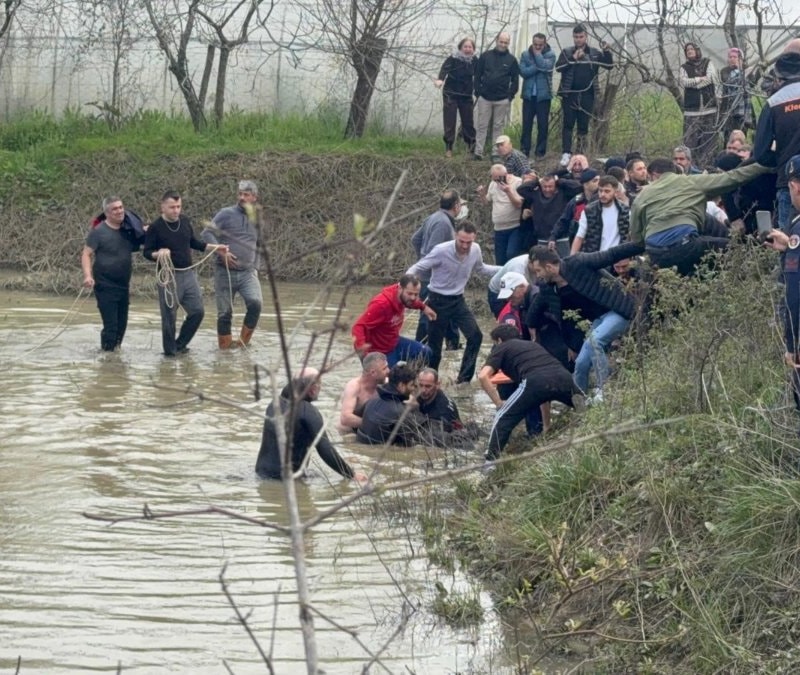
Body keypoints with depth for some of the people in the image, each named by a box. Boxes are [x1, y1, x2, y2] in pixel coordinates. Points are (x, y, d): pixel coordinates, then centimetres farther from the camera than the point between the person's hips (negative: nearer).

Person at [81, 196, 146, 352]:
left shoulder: (129, 230, 7)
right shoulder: (98, 232, -9)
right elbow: (86, 255, -12)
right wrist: (88, 275, -27)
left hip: (124, 286, 6)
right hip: (105, 287, -6)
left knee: (121, 325, 13)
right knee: (111, 325, -10)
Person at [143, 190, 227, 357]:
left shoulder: (185, 221, 6)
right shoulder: (155, 227, -11)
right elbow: (146, 252, -7)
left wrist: (215, 247, 15)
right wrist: (159, 254, -27)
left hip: (188, 274, 6)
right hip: (169, 276, -6)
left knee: (197, 311, 5)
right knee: (169, 316, -1)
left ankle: (180, 345, 20)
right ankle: (170, 350, 13)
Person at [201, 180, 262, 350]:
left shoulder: (257, 219, 13)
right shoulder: (226, 214, -1)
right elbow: (206, 234, -8)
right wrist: (221, 252, -19)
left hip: (248, 273, 2)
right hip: (225, 272, -2)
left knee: (255, 303, -21)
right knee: (225, 312, 2)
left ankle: (243, 342, -7)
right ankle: (225, 346, 14)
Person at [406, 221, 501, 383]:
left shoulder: (476, 250, -6)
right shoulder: (441, 251, -23)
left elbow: (481, 269, 17)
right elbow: (417, 268, -16)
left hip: (458, 301, 5)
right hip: (438, 301, -5)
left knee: (475, 336, -8)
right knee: (434, 345, 0)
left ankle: (464, 377, 2)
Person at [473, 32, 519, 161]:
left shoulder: (511, 60, 3)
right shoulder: (486, 56, 3)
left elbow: (515, 80, 6)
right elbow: (477, 75, 6)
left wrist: (510, 96, -2)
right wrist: (478, 92, -1)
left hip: (502, 100, 0)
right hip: (485, 97, 0)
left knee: (498, 126, 4)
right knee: (482, 126, 0)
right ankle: (478, 152, 1)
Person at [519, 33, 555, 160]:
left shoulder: (550, 55, 1)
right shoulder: (525, 55, 6)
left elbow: (545, 66, -19)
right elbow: (523, 71, -8)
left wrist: (537, 53, -9)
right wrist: (538, 67, -15)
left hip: (543, 95, -1)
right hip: (528, 95, 2)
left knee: (542, 124, 2)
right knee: (526, 124, 2)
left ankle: (540, 151, 9)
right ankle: (524, 150, 7)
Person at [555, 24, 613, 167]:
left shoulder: (594, 53, 9)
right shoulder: (566, 52, 5)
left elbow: (609, 64, 5)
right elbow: (558, 66, -9)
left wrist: (606, 52, -12)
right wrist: (574, 58, -17)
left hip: (587, 95, 1)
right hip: (569, 94, -1)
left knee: (583, 125, 5)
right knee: (568, 124, -5)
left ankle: (581, 154, 12)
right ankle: (566, 153, -8)